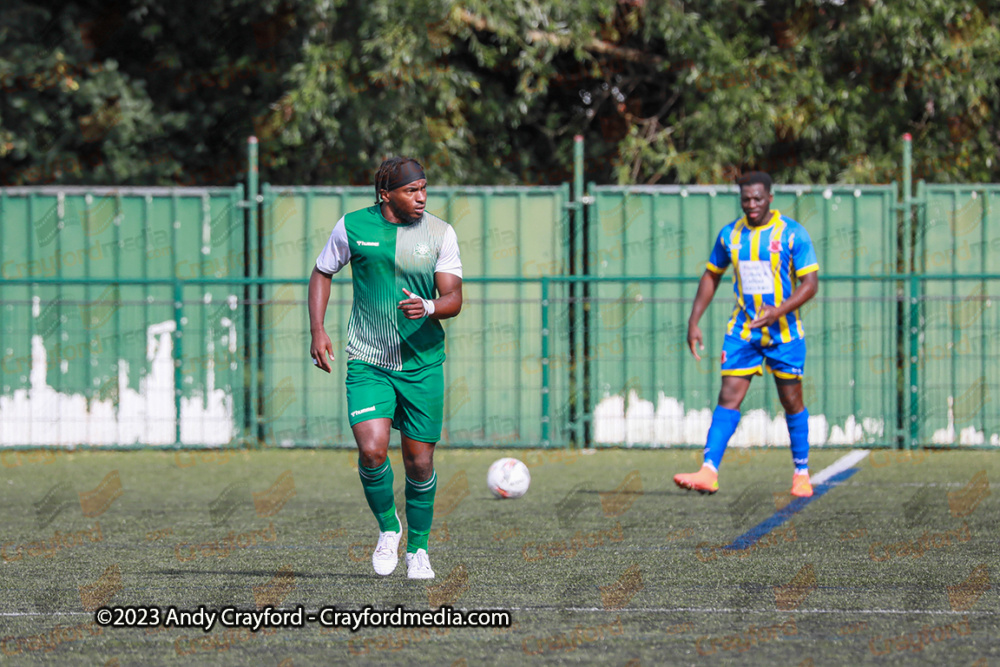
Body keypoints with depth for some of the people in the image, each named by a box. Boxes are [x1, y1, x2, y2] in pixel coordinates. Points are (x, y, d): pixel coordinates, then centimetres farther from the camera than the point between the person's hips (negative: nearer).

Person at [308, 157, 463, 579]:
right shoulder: (352, 227, -2)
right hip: (368, 363, -1)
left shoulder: (440, 233, -1)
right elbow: (322, 274, 12)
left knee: (419, 462, 3)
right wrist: (317, 331, 1)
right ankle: (387, 528, 9)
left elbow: (454, 299, -3)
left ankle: (418, 548, 24)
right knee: (372, 451, -18)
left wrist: (428, 308, -26)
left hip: (422, 363, 1)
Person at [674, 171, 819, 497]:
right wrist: (694, 321, 8)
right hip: (742, 330, 2)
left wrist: (778, 311, -26)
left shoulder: (793, 233, -8)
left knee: (791, 402, 5)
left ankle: (801, 474, 20)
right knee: (729, 397, -9)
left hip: (784, 332, -2)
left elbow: (810, 283, -11)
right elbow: (711, 276, 16)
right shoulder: (730, 235, 4)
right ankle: (709, 472, -16)